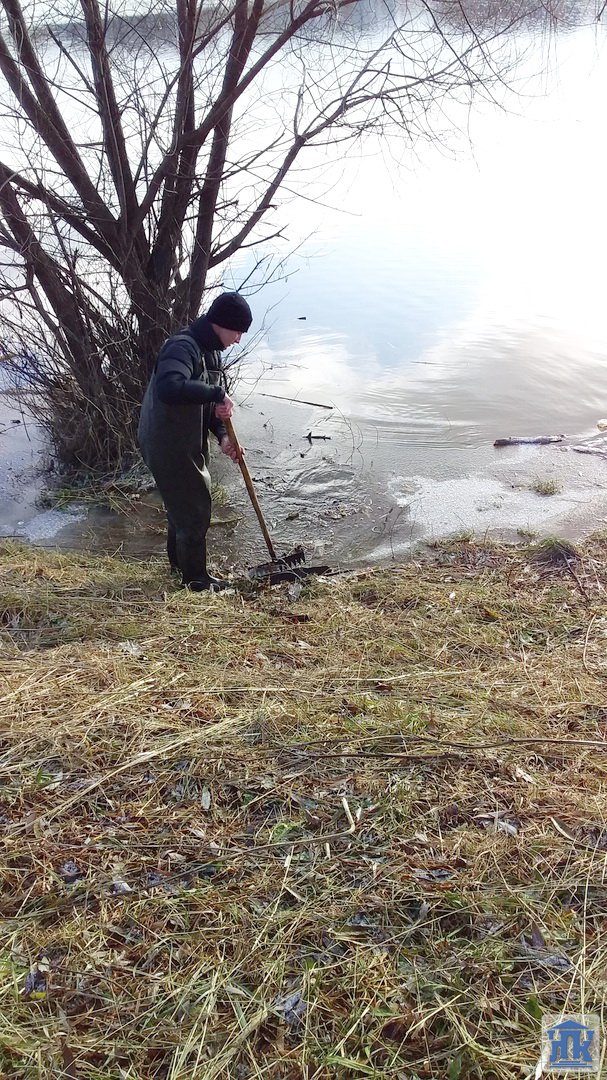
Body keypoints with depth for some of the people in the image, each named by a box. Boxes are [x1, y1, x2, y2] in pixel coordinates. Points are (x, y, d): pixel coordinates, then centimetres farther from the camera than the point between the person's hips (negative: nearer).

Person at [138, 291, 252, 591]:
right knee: (194, 511, 1)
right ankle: (196, 578, 19)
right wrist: (218, 394, -37)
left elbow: (206, 403, 14)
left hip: (188, 444, 10)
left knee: (183, 506, 25)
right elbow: (169, 388, -46)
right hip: (168, 446, -10)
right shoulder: (183, 347, -25)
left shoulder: (210, 351, 7)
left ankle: (179, 562, 46)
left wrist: (222, 435, -3)